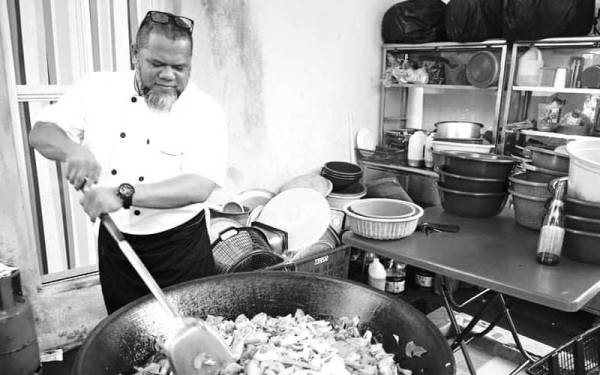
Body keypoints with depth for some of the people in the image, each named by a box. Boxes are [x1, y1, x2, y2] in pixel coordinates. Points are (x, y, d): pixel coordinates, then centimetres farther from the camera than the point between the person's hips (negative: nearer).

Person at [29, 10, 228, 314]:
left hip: (181, 247, -3)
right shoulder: (99, 88, -3)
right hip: (114, 246, 3)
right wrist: (73, 150, -22)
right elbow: (41, 133, 1)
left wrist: (124, 194, -34)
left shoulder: (206, 112, -13)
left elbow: (199, 187, -24)